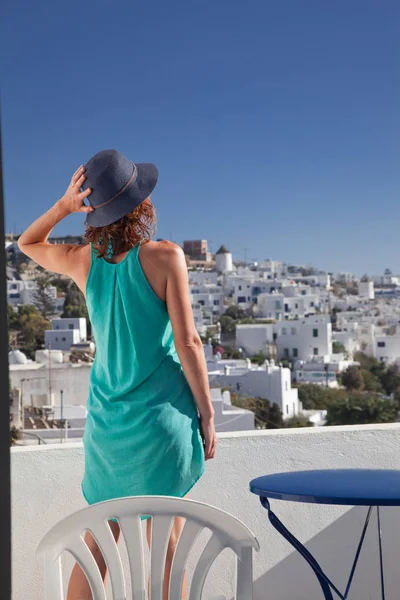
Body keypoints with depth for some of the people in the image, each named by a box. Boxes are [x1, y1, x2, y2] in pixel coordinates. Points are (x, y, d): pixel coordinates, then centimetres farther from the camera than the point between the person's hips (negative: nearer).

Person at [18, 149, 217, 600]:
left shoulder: (84, 261, -1)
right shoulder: (165, 257, -12)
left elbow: (28, 244, 20)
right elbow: (187, 342, -13)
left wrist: (64, 205, 5)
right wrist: (207, 414, -4)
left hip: (107, 420, 4)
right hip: (162, 419, -4)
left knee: (96, 546, 15)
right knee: (165, 546, 7)